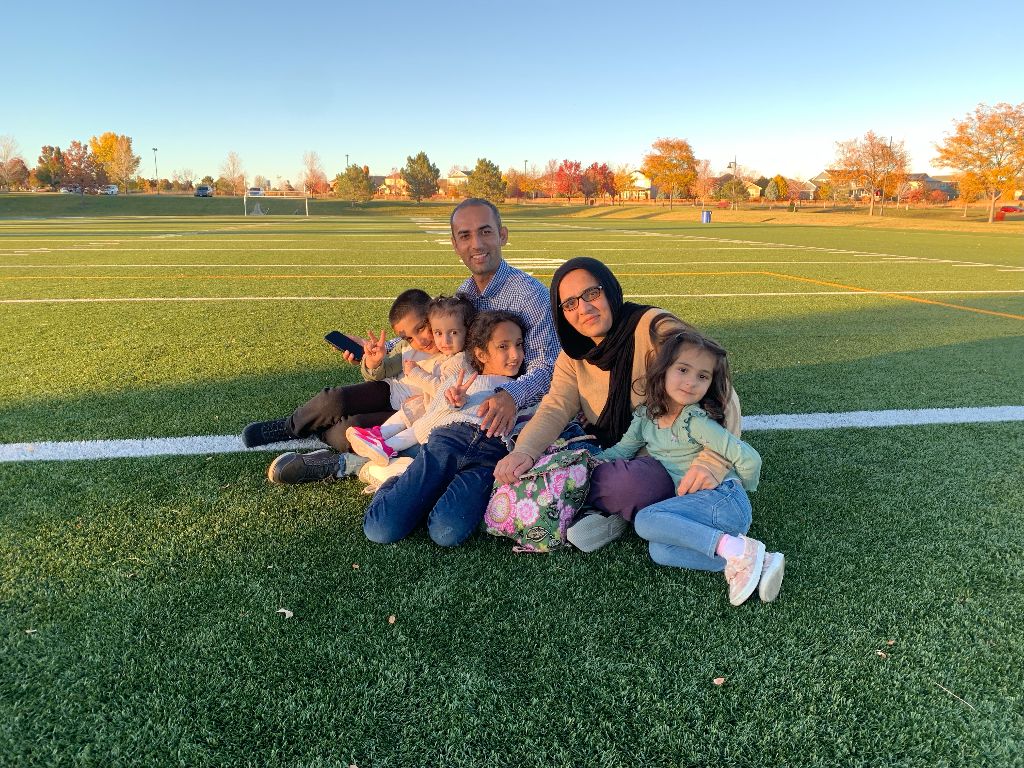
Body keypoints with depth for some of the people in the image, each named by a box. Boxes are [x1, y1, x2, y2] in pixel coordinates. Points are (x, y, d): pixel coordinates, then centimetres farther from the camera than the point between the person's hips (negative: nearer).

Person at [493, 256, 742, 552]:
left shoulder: (656, 328, -15)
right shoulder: (573, 356, 6)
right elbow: (555, 409, -9)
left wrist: (712, 462, -36)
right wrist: (524, 451, -30)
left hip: (668, 460, -5)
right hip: (606, 456, 5)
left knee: (632, 483, -38)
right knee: (532, 468, -15)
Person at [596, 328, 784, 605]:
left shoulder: (695, 420, -14)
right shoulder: (646, 415, 7)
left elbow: (749, 459, -13)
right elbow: (620, 451, 15)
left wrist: (741, 490, 6)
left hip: (722, 499, -7)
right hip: (695, 506, 7)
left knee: (645, 520, -23)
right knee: (659, 551, -20)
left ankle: (737, 549, -27)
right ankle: (756, 562, -20)